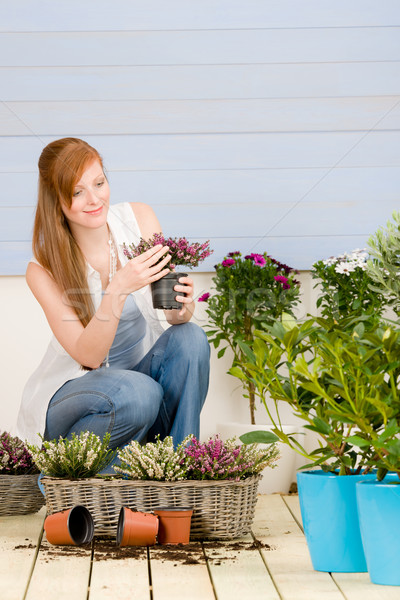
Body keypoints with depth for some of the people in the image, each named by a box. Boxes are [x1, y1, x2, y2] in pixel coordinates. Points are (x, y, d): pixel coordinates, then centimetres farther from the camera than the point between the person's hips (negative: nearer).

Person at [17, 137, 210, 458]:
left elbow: (174, 313, -6)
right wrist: (119, 289, -38)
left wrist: (183, 308, -32)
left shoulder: (139, 219, -9)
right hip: (73, 389, -4)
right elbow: (88, 356, -23)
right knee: (141, 394, -36)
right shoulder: (44, 270, -18)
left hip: (140, 366, 5)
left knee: (190, 338, -25)